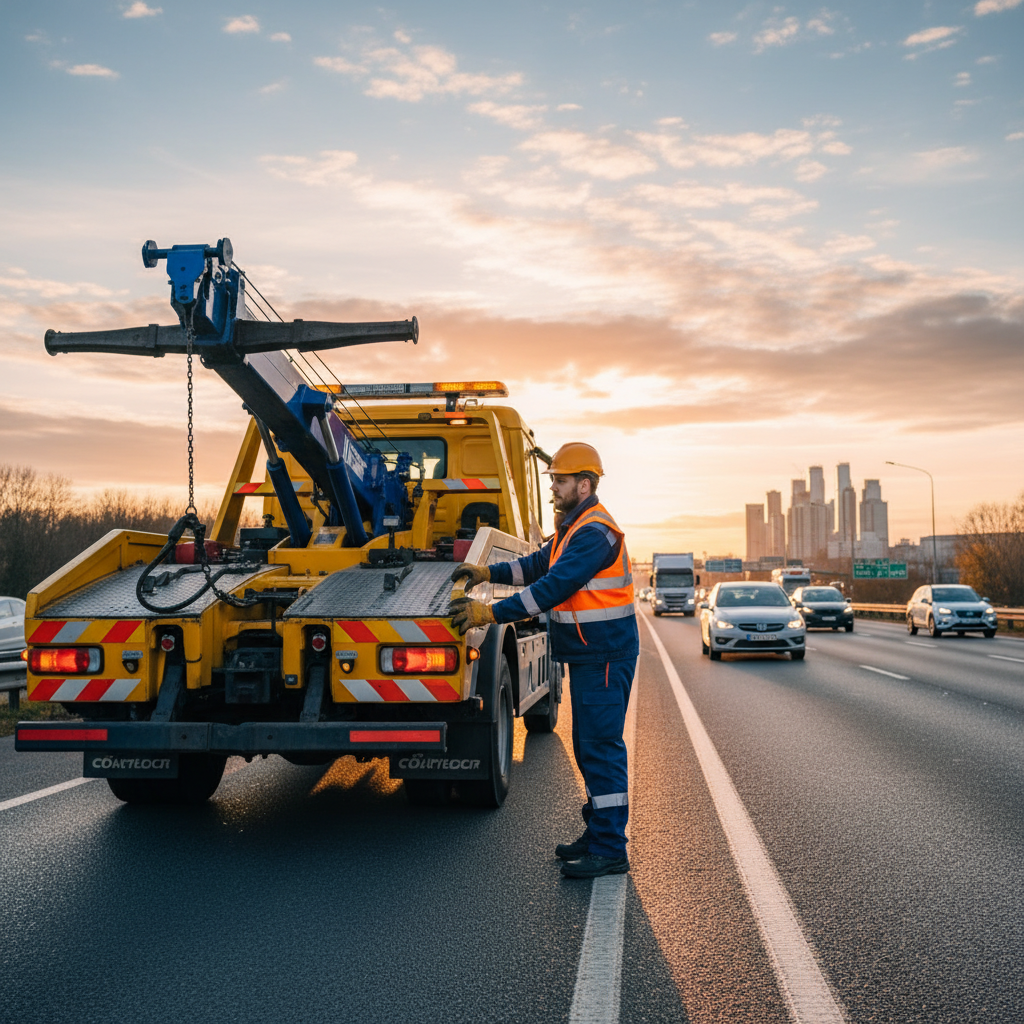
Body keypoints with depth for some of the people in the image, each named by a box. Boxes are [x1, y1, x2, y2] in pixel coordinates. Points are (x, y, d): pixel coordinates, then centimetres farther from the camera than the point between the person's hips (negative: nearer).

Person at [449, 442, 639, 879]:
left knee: (601, 747, -8)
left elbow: (552, 588, -26)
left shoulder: (594, 533, -19)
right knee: (589, 747, 16)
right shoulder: (574, 527, 15)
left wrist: (490, 613, -25)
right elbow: (538, 565, 24)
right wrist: (487, 572, 10)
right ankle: (598, 834, 25)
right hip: (587, 656, 11)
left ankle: (610, 851, -3)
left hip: (604, 657, -11)